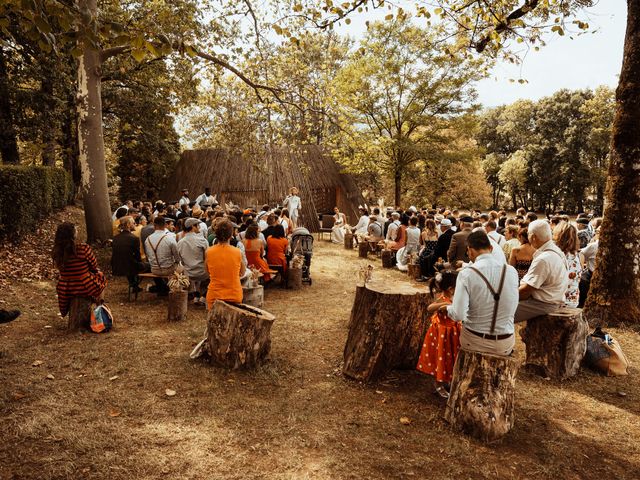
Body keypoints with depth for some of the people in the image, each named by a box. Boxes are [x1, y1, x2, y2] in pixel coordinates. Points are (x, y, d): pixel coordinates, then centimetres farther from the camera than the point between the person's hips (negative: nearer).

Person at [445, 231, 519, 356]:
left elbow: (458, 314, -19)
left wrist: (448, 308, 3)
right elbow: (512, 308, 6)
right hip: (505, 346, 2)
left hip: (473, 342, -2)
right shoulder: (511, 271, -7)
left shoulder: (466, 274, -16)